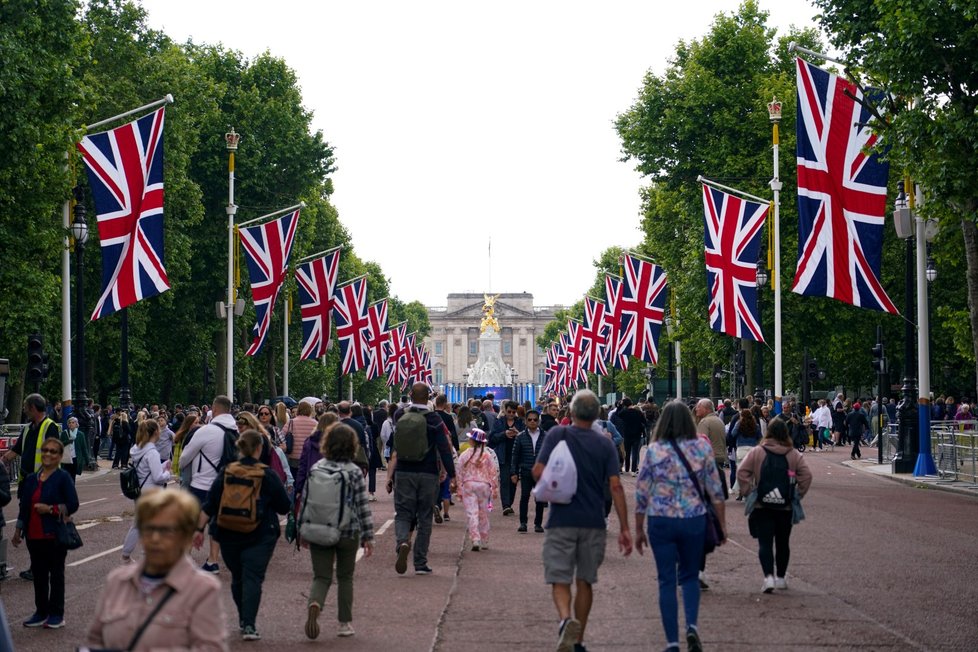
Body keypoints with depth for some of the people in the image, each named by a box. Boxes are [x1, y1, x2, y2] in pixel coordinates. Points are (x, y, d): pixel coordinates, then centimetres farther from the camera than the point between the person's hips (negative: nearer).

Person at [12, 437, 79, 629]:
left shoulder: (63, 478, -7)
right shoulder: (31, 479, 10)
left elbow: (73, 505, -12)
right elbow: (24, 507, 16)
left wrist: (50, 509, -19)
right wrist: (18, 530, 16)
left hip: (55, 535, -5)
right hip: (34, 535, 5)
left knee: (56, 573, 4)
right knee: (38, 573, 10)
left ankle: (56, 614, 11)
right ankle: (41, 612, 20)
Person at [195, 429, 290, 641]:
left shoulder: (226, 473, 0)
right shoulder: (268, 475, -7)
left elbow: (209, 505, 0)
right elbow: (285, 507, -1)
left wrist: (199, 529, 5)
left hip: (229, 536, 3)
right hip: (260, 537, -3)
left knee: (237, 578, 17)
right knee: (253, 578, -5)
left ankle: (244, 620, 27)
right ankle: (249, 625, -15)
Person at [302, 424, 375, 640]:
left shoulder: (316, 469, -1)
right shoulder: (354, 472, -8)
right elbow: (363, 506, -7)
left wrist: (303, 531, 13)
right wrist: (368, 536, -2)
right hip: (348, 533, -1)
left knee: (321, 576, 6)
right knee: (345, 577, 15)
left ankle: (314, 604, -24)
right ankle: (344, 622, 17)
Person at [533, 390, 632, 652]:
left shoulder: (557, 435, -4)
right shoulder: (605, 444, 1)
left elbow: (538, 473, -10)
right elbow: (615, 486, -5)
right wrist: (624, 528, -3)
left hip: (561, 520, -2)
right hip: (594, 522, 2)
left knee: (560, 581, 0)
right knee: (585, 581, 15)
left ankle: (566, 619, -29)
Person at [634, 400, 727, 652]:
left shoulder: (653, 450, -4)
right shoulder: (703, 447, -2)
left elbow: (641, 493, -1)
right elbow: (715, 490, 1)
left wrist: (638, 530, 8)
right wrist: (722, 524, 10)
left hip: (661, 521, -1)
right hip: (694, 520, 1)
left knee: (667, 581, 8)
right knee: (690, 576, 18)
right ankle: (692, 625, -4)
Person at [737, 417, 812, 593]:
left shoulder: (757, 452, -5)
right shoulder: (794, 454, -1)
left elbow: (742, 472, -11)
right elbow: (806, 476, -8)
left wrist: (748, 492, -2)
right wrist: (798, 494, 3)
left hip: (762, 505, -2)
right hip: (786, 506, 2)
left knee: (765, 542, -1)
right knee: (782, 542, 17)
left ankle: (769, 576, -19)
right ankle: (781, 578, 26)